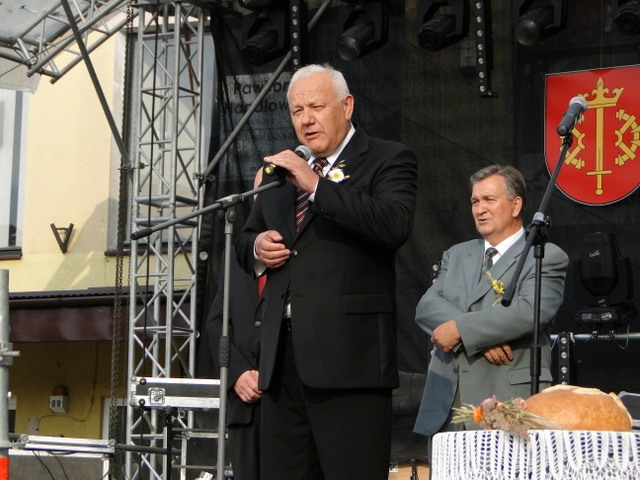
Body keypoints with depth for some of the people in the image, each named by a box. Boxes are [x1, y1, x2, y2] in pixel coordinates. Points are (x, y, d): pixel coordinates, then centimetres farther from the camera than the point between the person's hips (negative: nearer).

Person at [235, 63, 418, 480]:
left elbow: (395, 226, -18)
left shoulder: (388, 160, 2)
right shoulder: (283, 171, 22)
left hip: (347, 355, -6)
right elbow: (246, 239, 32)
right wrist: (257, 246, 8)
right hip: (284, 358, 7)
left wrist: (317, 186, -19)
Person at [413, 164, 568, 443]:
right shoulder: (456, 255, 20)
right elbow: (426, 307, 5)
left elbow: (529, 312, -15)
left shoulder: (547, 258, 3)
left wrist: (460, 329, -15)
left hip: (508, 406, -5)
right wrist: (480, 339, -12)